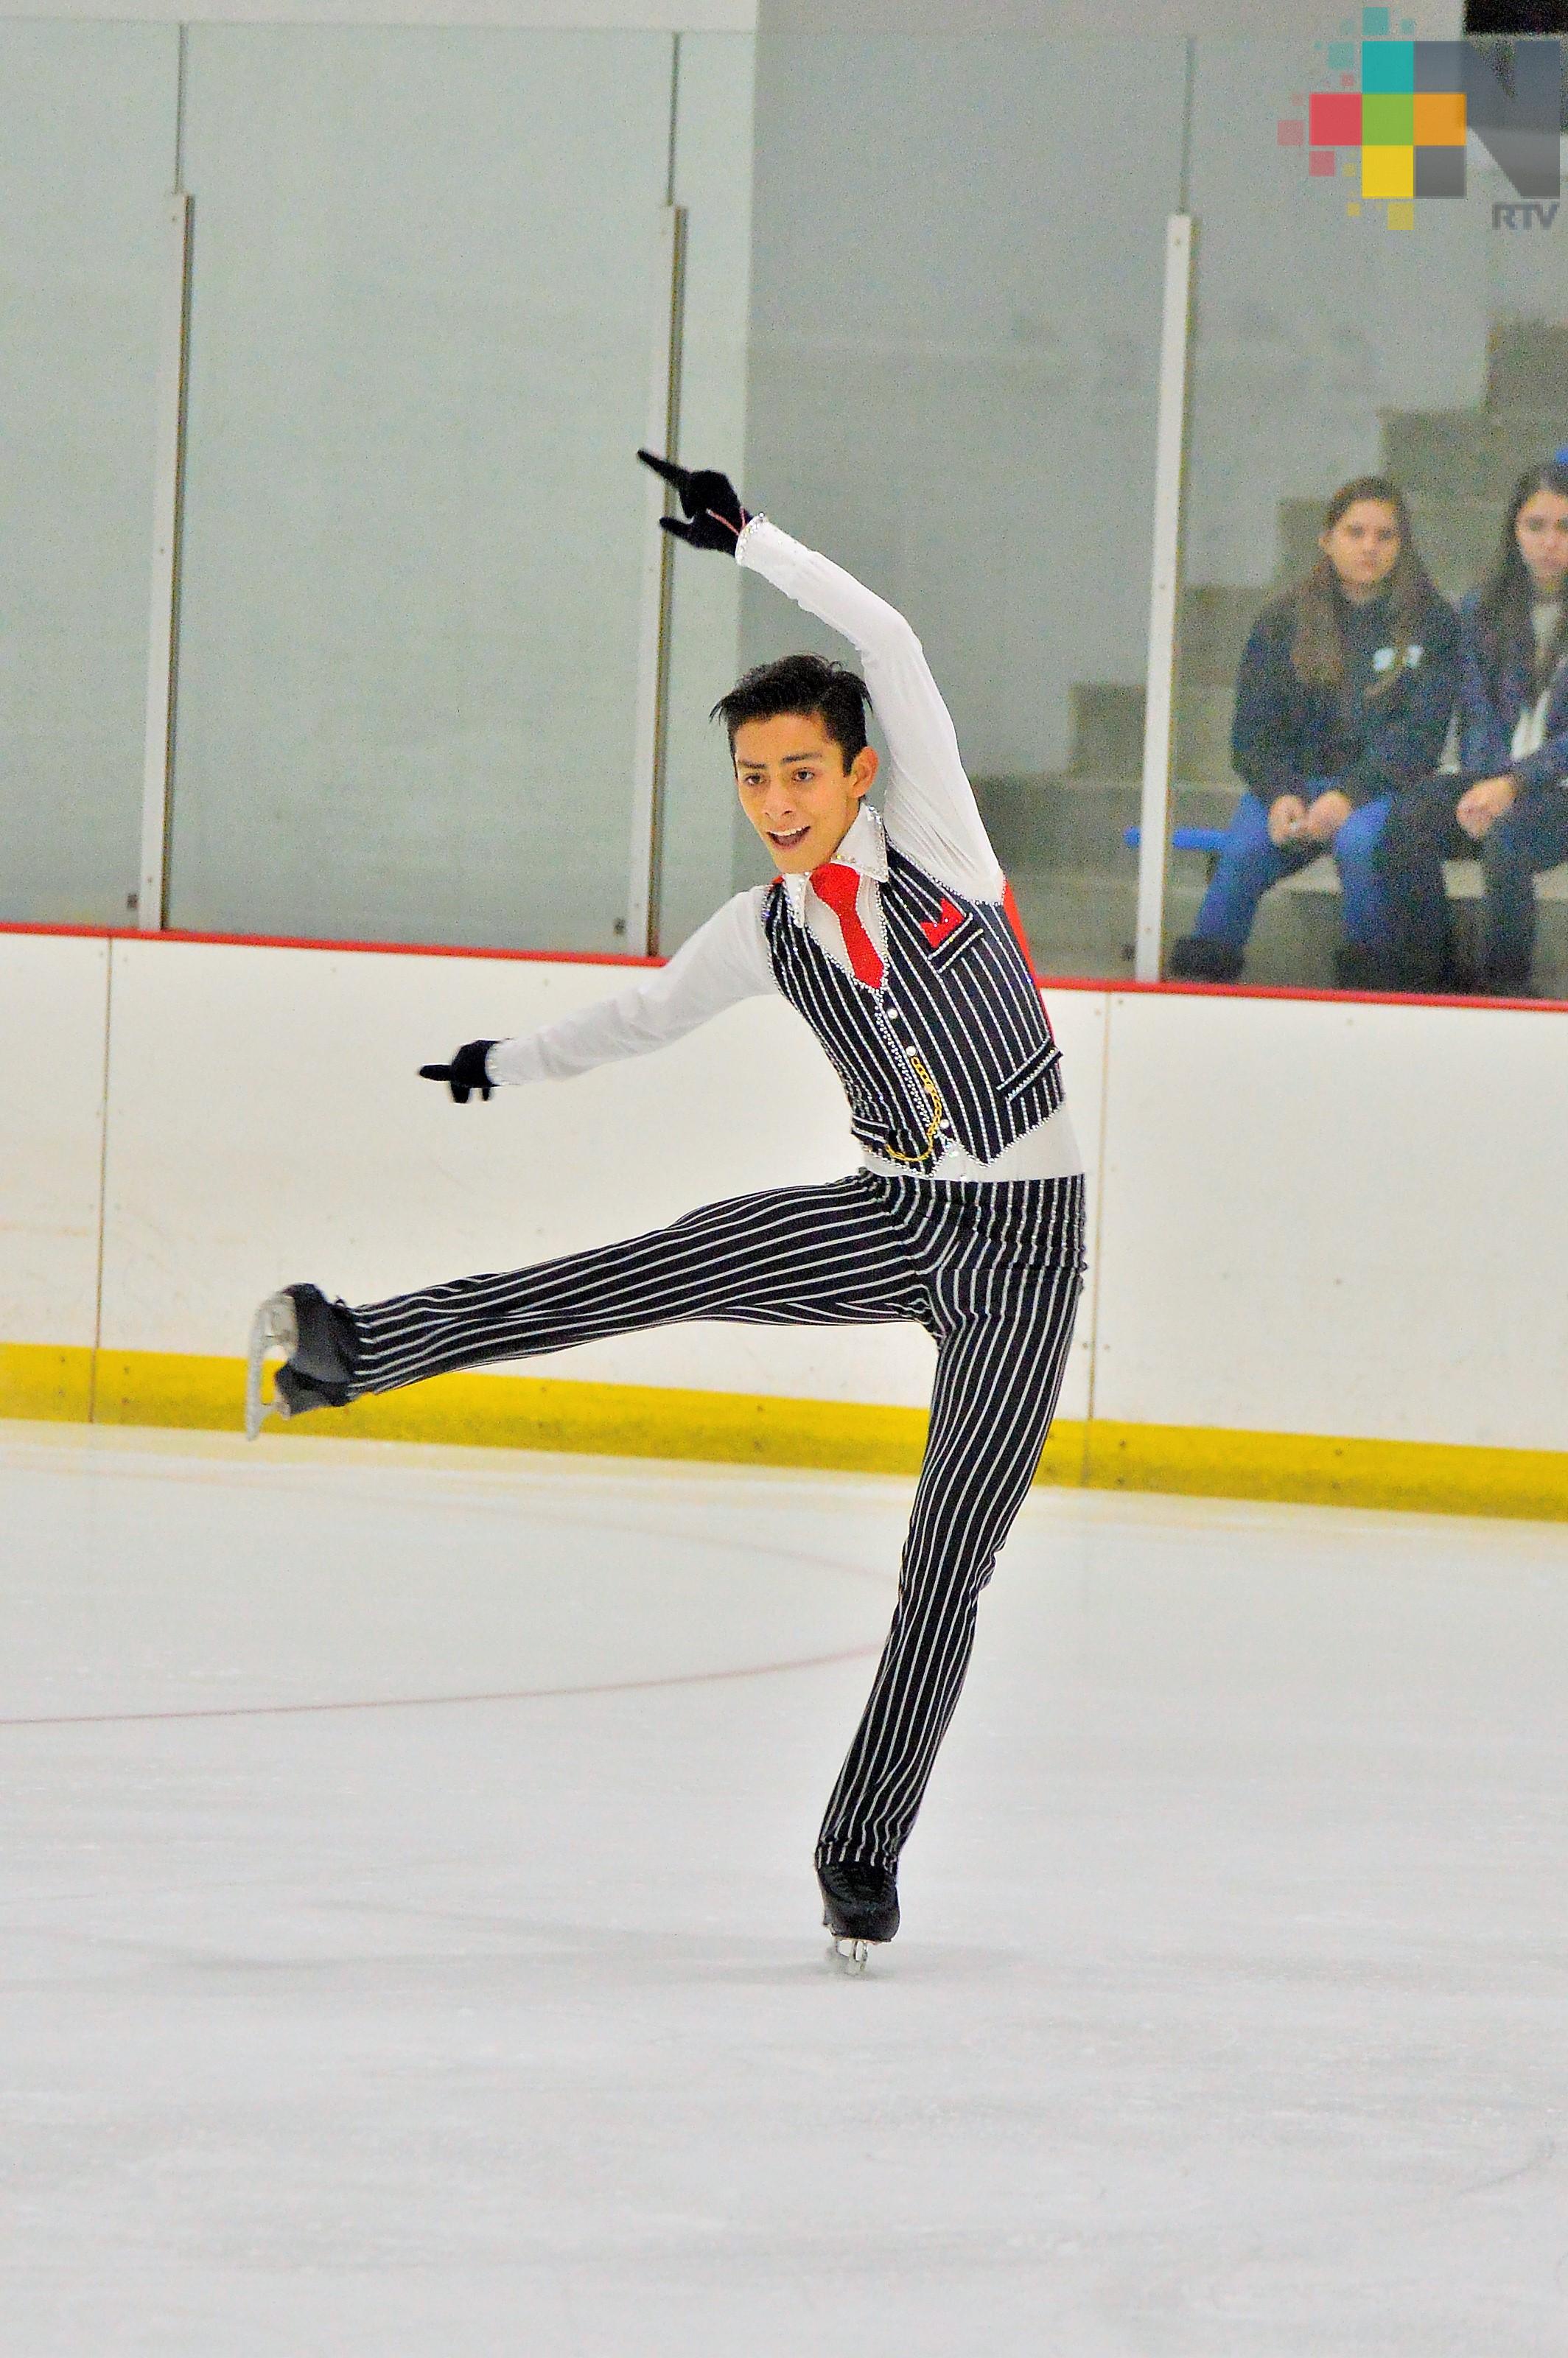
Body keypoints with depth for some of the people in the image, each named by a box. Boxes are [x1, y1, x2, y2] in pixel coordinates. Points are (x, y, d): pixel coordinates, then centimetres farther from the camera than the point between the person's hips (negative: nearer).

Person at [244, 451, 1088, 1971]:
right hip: (888, 1217, 3)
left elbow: (890, 646, -19)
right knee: (646, 1277, -18)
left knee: (946, 1570, -3)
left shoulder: (931, 844, -9)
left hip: (1019, 1248, -3)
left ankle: (863, 1848, 7)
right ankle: (358, 1349, -14)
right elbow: (643, 1017, 23)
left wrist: (752, 543, -18)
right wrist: (511, 1062, 31)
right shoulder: (762, 933, 3)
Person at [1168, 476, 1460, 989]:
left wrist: (1350, 796, -20)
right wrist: (1279, 796, -14)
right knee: (1244, 851, -31)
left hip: (1381, 785, -2)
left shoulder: (1430, 623, 3)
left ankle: (1364, 978, -20)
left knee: (1360, 840, -37)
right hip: (1293, 779, 2)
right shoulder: (1283, 621, 10)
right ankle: (1200, 972, -21)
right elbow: (1253, 732, 7)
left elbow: (1419, 734, -5)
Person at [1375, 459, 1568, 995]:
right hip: (1499, 776, 4)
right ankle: (1419, 985, -25)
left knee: (1507, 836, -37)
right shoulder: (1483, 610, 10)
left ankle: (1502, 988, -27)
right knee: (1409, 819, -27)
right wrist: (1484, 786, -12)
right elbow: (1479, 717, 8)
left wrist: (1513, 784, -21)